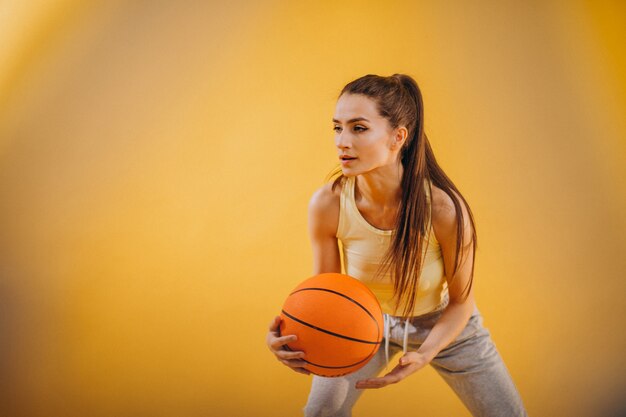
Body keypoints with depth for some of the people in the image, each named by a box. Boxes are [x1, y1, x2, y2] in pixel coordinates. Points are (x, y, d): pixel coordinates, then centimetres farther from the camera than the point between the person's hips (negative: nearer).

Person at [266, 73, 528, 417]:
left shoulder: (444, 208, -35)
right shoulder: (326, 205, -28)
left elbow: (461, 300, -18)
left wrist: (423, 355, -33)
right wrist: (291, 331, -32)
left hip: (442, 324, -1)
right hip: (368, 321, 1)